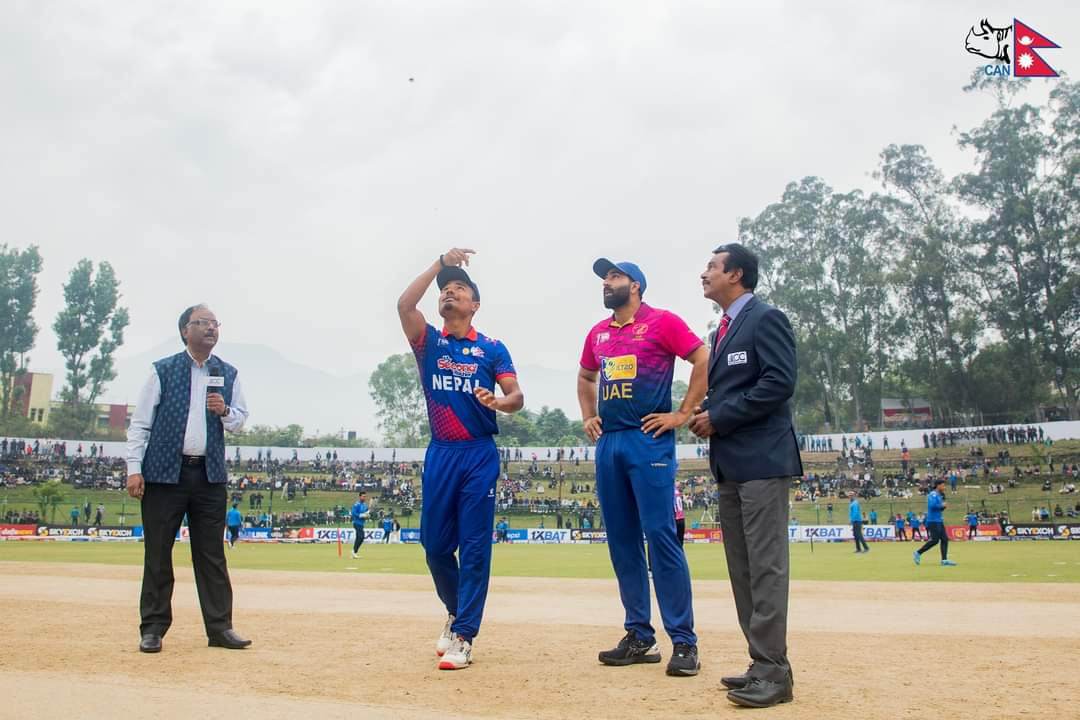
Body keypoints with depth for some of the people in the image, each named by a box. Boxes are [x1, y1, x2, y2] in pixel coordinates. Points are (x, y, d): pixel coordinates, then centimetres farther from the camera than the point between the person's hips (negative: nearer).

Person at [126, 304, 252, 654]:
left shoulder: (228, 374, 12)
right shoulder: (163, 370, 3)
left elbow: (240, 421, 15)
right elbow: (140, 422, 1)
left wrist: (226, 412, -8)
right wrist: (134, 468, -7)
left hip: (210, 474, 3)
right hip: (164, 471, -2)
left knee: (212, 555, 4)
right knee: (157, 553, 1)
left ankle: (219, 627, 9)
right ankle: (153, 627, 10)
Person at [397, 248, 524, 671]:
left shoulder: (492, 348, 6)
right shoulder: (428, 342, 10)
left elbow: (517, 396, -3)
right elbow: (404, 305, -8)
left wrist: (499, 402, -27)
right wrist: (440, 263, -6)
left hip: (479, 454, -2)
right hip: (440, 454, 3)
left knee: (474, 546, -3)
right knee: (435, 543, 7)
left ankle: (463, 637, 2)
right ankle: (456, 612, 31)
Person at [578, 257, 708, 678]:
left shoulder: (662, 322, -3)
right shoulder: (598, 333, 17)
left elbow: (705, 360, -9)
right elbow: (585, 377, 33)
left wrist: (683, 414, -11)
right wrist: (588, 417, 19)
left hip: (649, 441, -7)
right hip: (608, 442, 7)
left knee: (661, 536, -11)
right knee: (621, 540, 8)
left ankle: (683, 641, -4)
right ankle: (639, 636, 17)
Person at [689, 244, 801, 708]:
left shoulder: (765, 318, -7)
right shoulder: (722, 330, 20)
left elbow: (780, 382, -18)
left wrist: (719, 417, -15)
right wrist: (705, 416, 4)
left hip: (761, 460, -9)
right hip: (728, 464, 9)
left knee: (765, 567, -9)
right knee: (743, 569, 10)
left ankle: (773, 673, -5)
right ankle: (763, 665, 17)